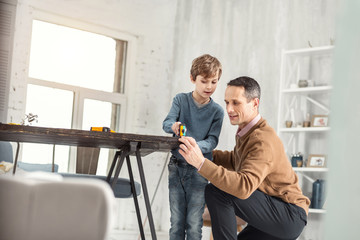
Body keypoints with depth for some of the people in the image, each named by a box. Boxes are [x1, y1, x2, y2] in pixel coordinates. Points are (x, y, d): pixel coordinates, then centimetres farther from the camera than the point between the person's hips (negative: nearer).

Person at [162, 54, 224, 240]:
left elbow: (212, 141, -8)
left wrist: (196, 146, -30)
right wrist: (174, 126, -34)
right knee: (176, 222, 7)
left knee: (194, 224, -2)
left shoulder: (217, 111, -1)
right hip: (176, 166, 2)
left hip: (199, 170, -1)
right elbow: (166, 123, -9)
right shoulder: (180, 100, 2)